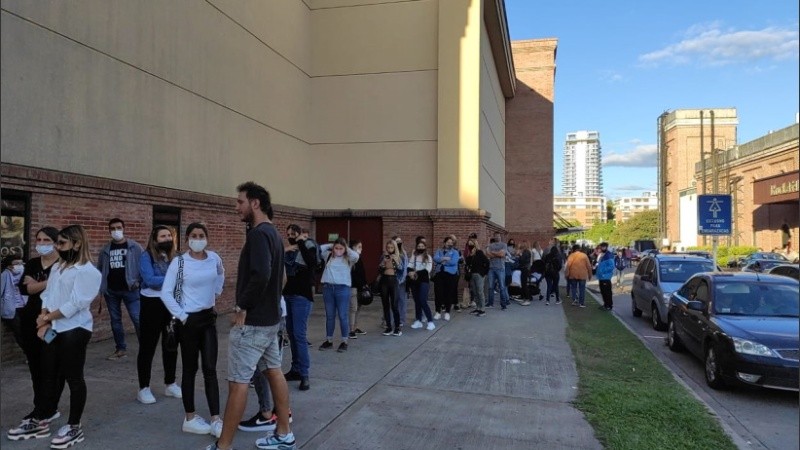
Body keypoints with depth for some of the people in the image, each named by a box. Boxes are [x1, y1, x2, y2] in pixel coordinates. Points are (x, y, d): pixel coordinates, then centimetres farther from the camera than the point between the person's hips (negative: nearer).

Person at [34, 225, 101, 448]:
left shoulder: (88, 271, -13)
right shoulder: (57, 267, 13)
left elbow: (74, 304, -18)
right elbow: (47, 295, 10)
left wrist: (46, 318, -9)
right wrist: (44, 321, -4)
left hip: (74, 330, -8)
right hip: (53, 330, 8)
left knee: (73, 378, 1)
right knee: (48, 375, 16)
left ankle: (74, 427, 13)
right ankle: (43, 420, 32)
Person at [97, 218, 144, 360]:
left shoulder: (134, 247, -4)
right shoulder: (105, 249, 8)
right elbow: (100, 269, 16)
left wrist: (138, 282, -13)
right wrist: (101, 286, 5)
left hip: (130, 290, -5)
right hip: (111, 291, 5)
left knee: (138, 319, -7)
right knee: (115, 320, 12)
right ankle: (121, 349, 23)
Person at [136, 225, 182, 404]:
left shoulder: (175, 257, 7)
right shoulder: (146, 256, -9)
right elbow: (150, 280, -21)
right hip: (152, 304, -5)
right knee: (147, 347, 3)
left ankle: (170, 384, 26)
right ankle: (144, 388, 13)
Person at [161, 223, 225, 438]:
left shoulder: (214, 258, -1)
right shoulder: (179, 262, -12)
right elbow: (166, 293, -11)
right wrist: (181, 315, -12)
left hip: (209, 317, 4)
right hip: (190, 320, -4)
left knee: (210, 369, 3)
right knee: (190, 369, 6)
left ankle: (215, 420, 6)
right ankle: (190, 418, 20)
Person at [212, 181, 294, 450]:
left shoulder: (259, 234, -18)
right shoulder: (273, 233, 13)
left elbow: (261, 275, -31)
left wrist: (243, 306, -19)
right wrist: (270, 301, 15)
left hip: (253, 321, -10)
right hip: (270, 318, 10)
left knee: (238, 382, -2)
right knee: (274, 372, 14)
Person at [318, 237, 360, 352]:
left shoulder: (348, 259, 1)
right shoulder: (328, 256, 8)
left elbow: (356, 256, -18)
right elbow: (317, 249, 1)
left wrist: (347, 249, -2)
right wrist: (331, 246, 5)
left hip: (342, 288, -3)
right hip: (328, 287, 3)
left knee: (343, 316, 3)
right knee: (329, 316, 12)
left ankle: (344, 342, 11)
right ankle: (329, 340, 22)